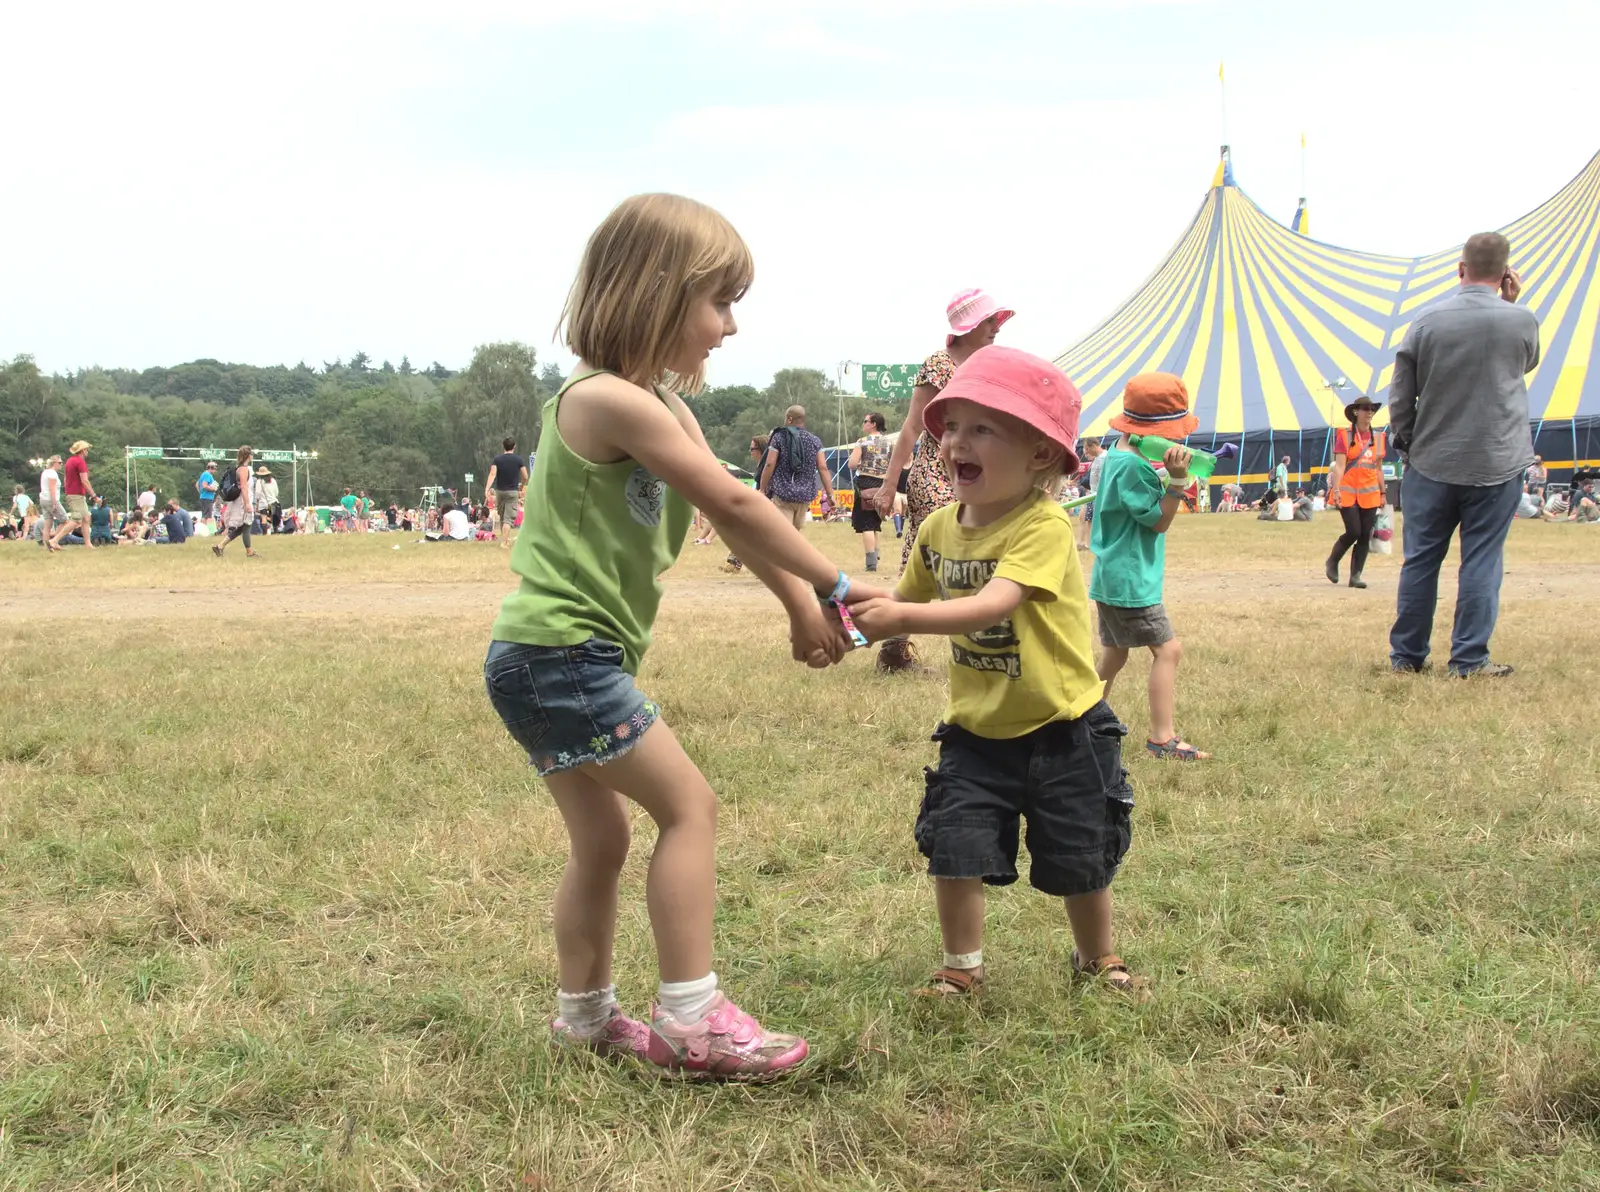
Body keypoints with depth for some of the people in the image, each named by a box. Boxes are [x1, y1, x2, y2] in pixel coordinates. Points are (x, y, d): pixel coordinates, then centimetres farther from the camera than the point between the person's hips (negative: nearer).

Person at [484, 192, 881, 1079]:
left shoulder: (660, 404, 14)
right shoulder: (613, 400, -18)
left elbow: (728, 520, 11)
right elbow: (734, 503, -16)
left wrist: (801, 606, 6)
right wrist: (832, 584, -8)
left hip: (541, 662, 10)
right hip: (561, 652, -10)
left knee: (601, 838, 17)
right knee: (688, 804, -5)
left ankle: (584, 1015, 30)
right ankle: (688, 1021, 1)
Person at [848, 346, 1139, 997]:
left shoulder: (1044, 526, -24)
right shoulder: (939, 528, -1)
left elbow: (992, 606, -38)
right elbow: (908, 599, 11)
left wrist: (904, 617, -48)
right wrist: (860, 615, -10)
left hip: (1060, 728, -4)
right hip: (976, 728, 5)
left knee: (1080, 861, 11)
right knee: (953, 849, -4)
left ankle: (1097, 957, 37)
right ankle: (961, 967, 19)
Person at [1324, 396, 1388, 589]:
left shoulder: (1378, 437, 13)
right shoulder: (1345, 436, -1)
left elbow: (1379, 468, 17)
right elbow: (1339, 465, -8)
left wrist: (1382, 493, 15)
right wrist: (1336, 490, -17)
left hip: (1369, 493, 5)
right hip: (1348, 491, -4)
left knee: (1365, 536, -1)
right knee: (1353, 532, -11)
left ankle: (1355, 575, 5)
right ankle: (1332, 562, 14)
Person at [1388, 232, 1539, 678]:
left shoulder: (1427, 320, -5)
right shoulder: (1521, 320, -7)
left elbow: (1400, 395, -1)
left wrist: (1406, 441, 13)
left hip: (1431, 462, 1)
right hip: (1497, 464, -1)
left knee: (1421, 559, 10)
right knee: (1481, 561, 4)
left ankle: (1406, 654, 17)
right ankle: (1469, 659, 7)